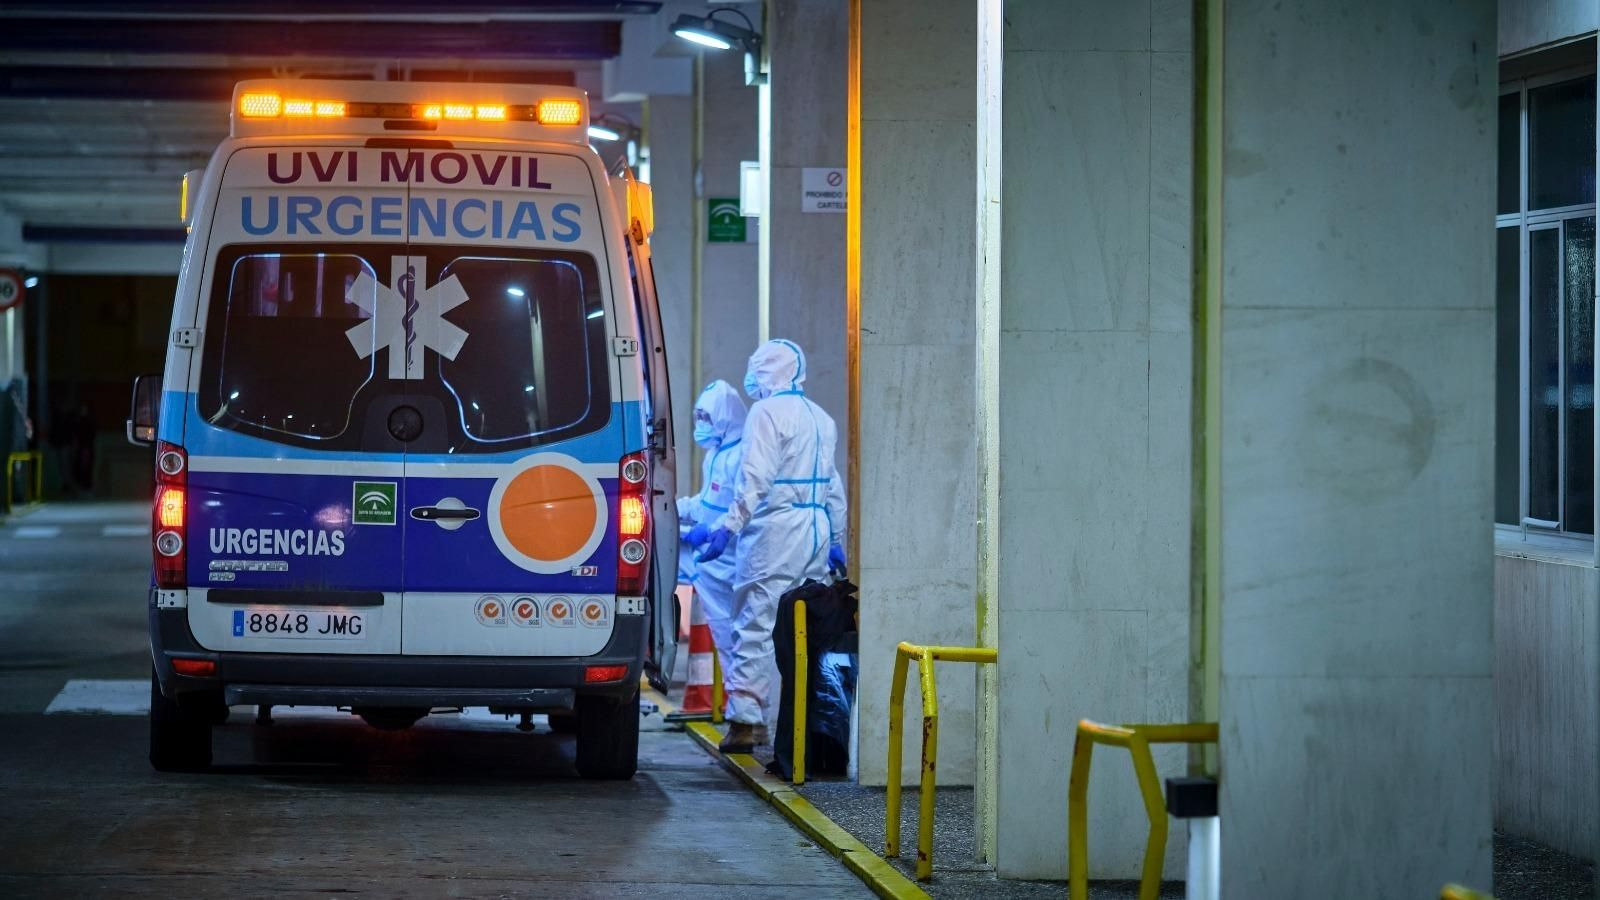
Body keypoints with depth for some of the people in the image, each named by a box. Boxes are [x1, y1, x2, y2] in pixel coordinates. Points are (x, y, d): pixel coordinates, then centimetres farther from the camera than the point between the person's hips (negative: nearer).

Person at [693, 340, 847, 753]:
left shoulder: (768, 412, -7)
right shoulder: (820, 418, 18)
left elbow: (755, 479, -17)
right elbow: (834, 487, 21)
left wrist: (728, 528, -20)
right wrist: (836, 541, 26)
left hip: (776, 530, -8)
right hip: (816, 531, 8)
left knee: (755, 625, -7)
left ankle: (745, 719, -11)